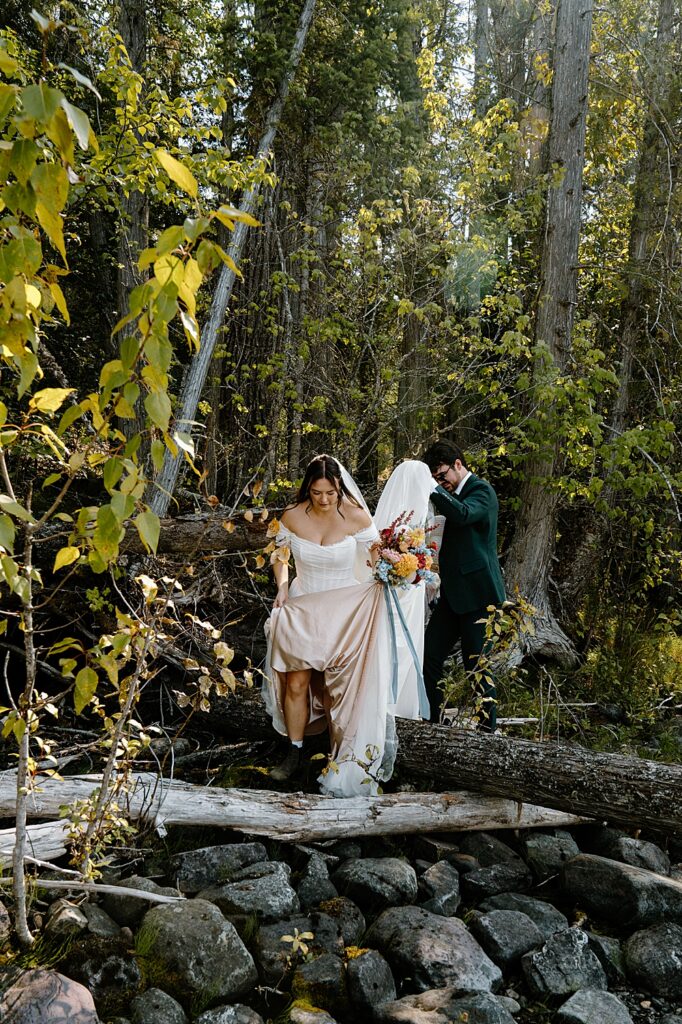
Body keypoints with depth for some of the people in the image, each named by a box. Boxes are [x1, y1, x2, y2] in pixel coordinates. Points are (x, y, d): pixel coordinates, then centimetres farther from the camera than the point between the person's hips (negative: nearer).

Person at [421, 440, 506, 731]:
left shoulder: (481, 490, -9)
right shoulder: (453, 495, 17)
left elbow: (464, 514, -30)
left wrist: (433, 489, -28)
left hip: (477, 593, -9)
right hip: (454, 593, 9)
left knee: (477, 664, -2)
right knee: (429, 655, 5)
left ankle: (487, 727, 10)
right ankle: (431, 721, 15)